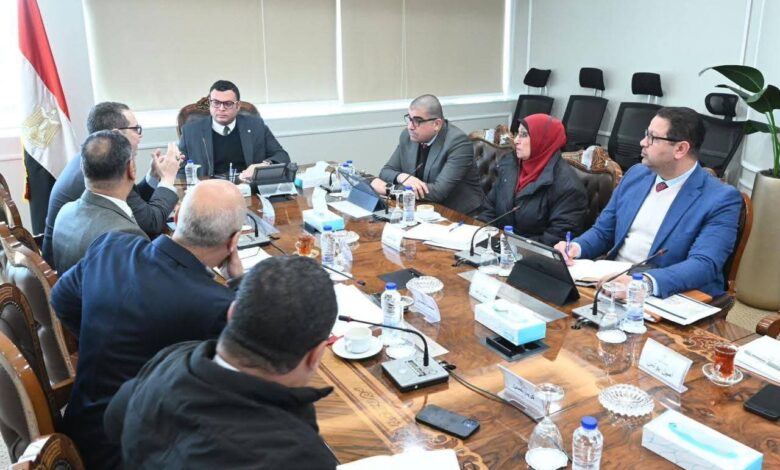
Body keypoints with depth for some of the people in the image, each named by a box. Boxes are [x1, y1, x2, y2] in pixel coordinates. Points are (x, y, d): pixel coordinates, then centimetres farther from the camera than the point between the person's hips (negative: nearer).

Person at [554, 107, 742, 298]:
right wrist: (575, 247, -7)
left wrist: (647, 282, -36)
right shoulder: (636, 174, 9)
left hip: (666, 296, -4)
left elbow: (704, 265, -20)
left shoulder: (721, 199, -8)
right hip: (612, 280, 4)